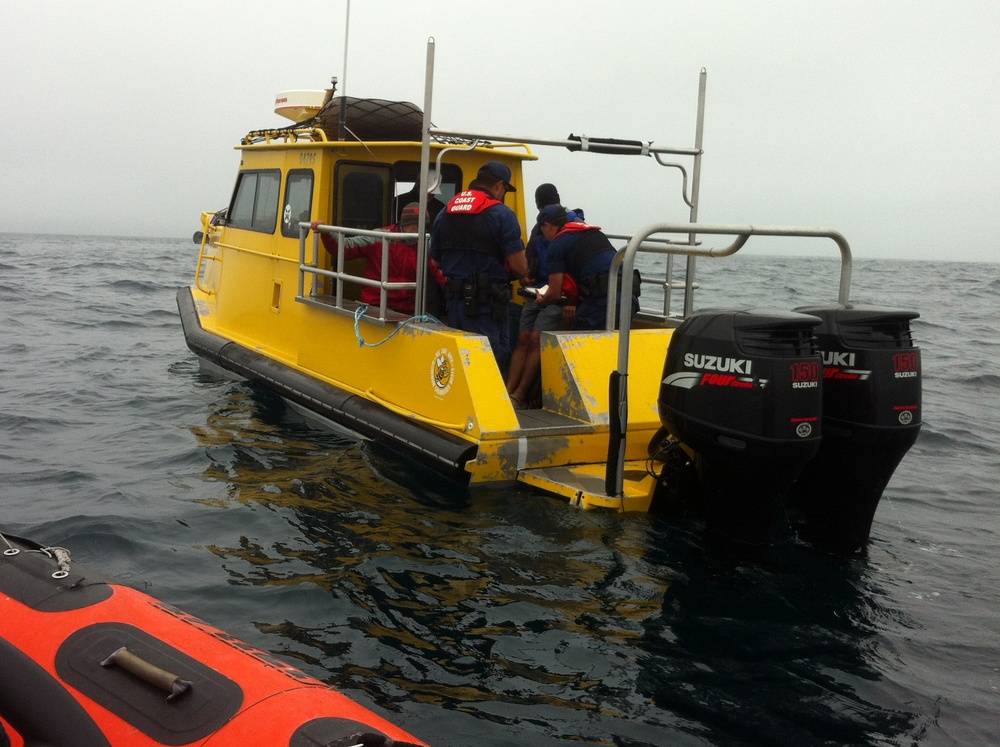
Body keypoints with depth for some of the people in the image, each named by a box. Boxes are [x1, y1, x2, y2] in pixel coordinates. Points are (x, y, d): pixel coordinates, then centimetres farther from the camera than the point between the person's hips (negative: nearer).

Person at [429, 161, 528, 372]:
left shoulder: (444, 213, 10)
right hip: (488, 305, -6)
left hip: (454, 301, 6)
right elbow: (519, 267, -14)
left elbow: (436, 261, 18)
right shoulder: (501, 214, -9)